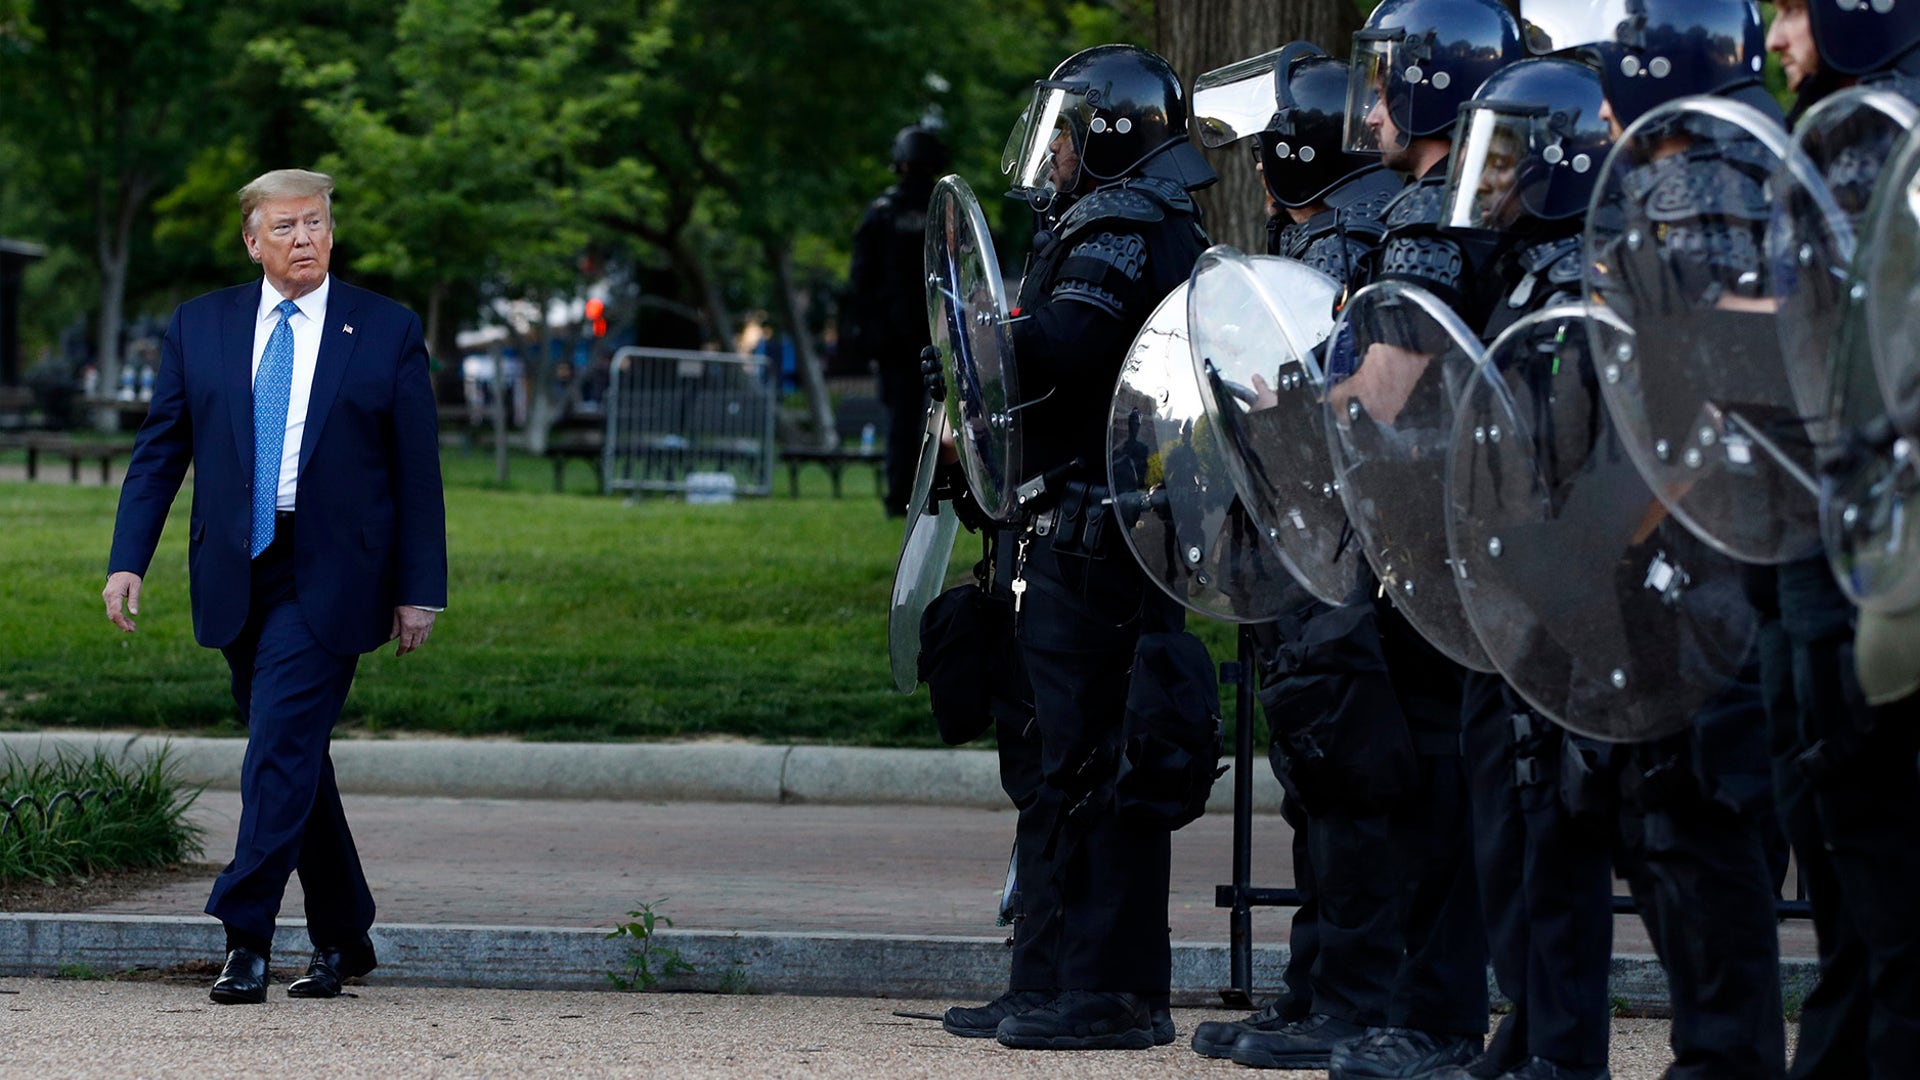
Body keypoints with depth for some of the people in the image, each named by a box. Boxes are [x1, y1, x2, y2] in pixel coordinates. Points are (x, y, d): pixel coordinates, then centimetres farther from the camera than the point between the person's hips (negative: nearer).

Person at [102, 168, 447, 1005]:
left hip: (328, 580, -4)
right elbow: (159, 450, 8)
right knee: (293, 756, 10)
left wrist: (420, 590, -2)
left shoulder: (387, 331, 2)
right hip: (237, 579, 4)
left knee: (281, 746, -14)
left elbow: (417, 471, 2)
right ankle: (342, 938, 21)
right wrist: (128, 559, -2)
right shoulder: (199, 326, 9)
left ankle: (247, 937, -13)